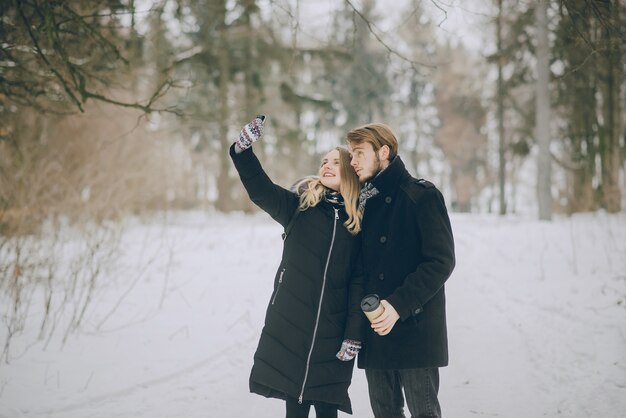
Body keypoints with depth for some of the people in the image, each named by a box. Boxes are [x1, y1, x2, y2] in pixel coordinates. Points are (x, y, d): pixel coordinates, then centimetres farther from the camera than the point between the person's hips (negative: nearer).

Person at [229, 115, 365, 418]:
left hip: (332, 333, 0)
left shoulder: (359, 223, 3)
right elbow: (261, 189, -11)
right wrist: (243, 148, -26)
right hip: (289, 326, 1)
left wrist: (354, 335, -6)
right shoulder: (300, 207, 5)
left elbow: (359, 282, 0)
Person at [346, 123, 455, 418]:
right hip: (376, 330, 7)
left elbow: (441, 261, -14)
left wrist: (399, 305, -22)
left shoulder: (421, 195, -6)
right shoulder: (365, 201, 16)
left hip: (415, 329, -7)